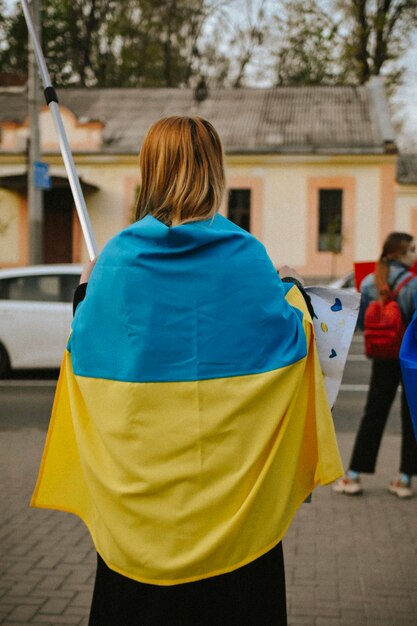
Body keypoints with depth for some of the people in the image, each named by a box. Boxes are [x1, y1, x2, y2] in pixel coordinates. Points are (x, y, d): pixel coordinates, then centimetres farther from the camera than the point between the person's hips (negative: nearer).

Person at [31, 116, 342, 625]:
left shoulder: (120, 255, -7)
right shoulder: (245, 255, -9)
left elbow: (84, 349, 1)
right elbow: (290, 342, -2)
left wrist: (85, 287, 18)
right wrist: (290, 289, 17)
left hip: (139, 476, 1)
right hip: (230, 471, -1)